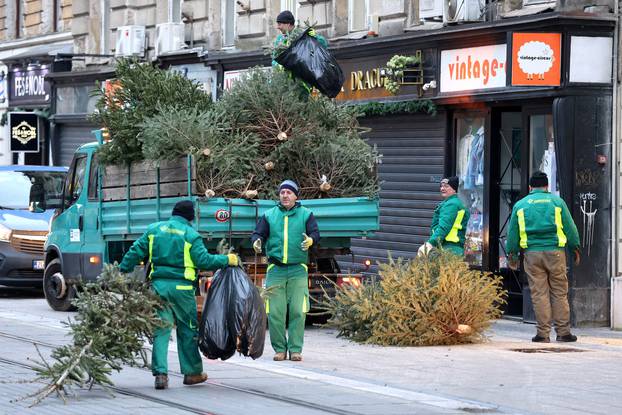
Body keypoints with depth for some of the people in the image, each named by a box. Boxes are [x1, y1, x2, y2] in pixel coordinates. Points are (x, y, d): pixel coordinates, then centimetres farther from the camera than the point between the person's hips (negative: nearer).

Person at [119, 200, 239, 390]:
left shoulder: (154, 229, 8)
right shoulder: (191, 235, -4)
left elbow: (135, 252, 7)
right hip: (181, 287, -3)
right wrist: (227, 260, 4)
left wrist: (121, 272, 14)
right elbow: (204, 260, -8)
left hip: (158, 285, 3)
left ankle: (160, 373, -6)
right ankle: (192, 372, 18)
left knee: (160, 330, 4)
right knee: (188, 330, 11)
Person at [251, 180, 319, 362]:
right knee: (275, 312, -2)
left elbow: (315, 233, -1)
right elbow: (258, 233, 8)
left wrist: (310, 240, -25)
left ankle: (295, 349, 2)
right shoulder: (269, 215, 10)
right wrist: (256, 241, -15)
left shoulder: (305, 214, 7)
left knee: (298, 311, -4)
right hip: (276, 270, 1)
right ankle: (280, 349, 6)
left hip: (298, 270, -1)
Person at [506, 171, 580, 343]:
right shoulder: (557, 202, 5)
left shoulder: (520, 205, 8)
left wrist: (512, 254, 20)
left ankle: (543, 333, 0)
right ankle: (563, 331, 4)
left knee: (539, 294, 1)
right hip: (555, 252, -1)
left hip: (532, 253, 1)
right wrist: (575, 248, 18)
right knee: (560, 293, 5)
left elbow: (513, 233, 11)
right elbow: (570, 227, 8)